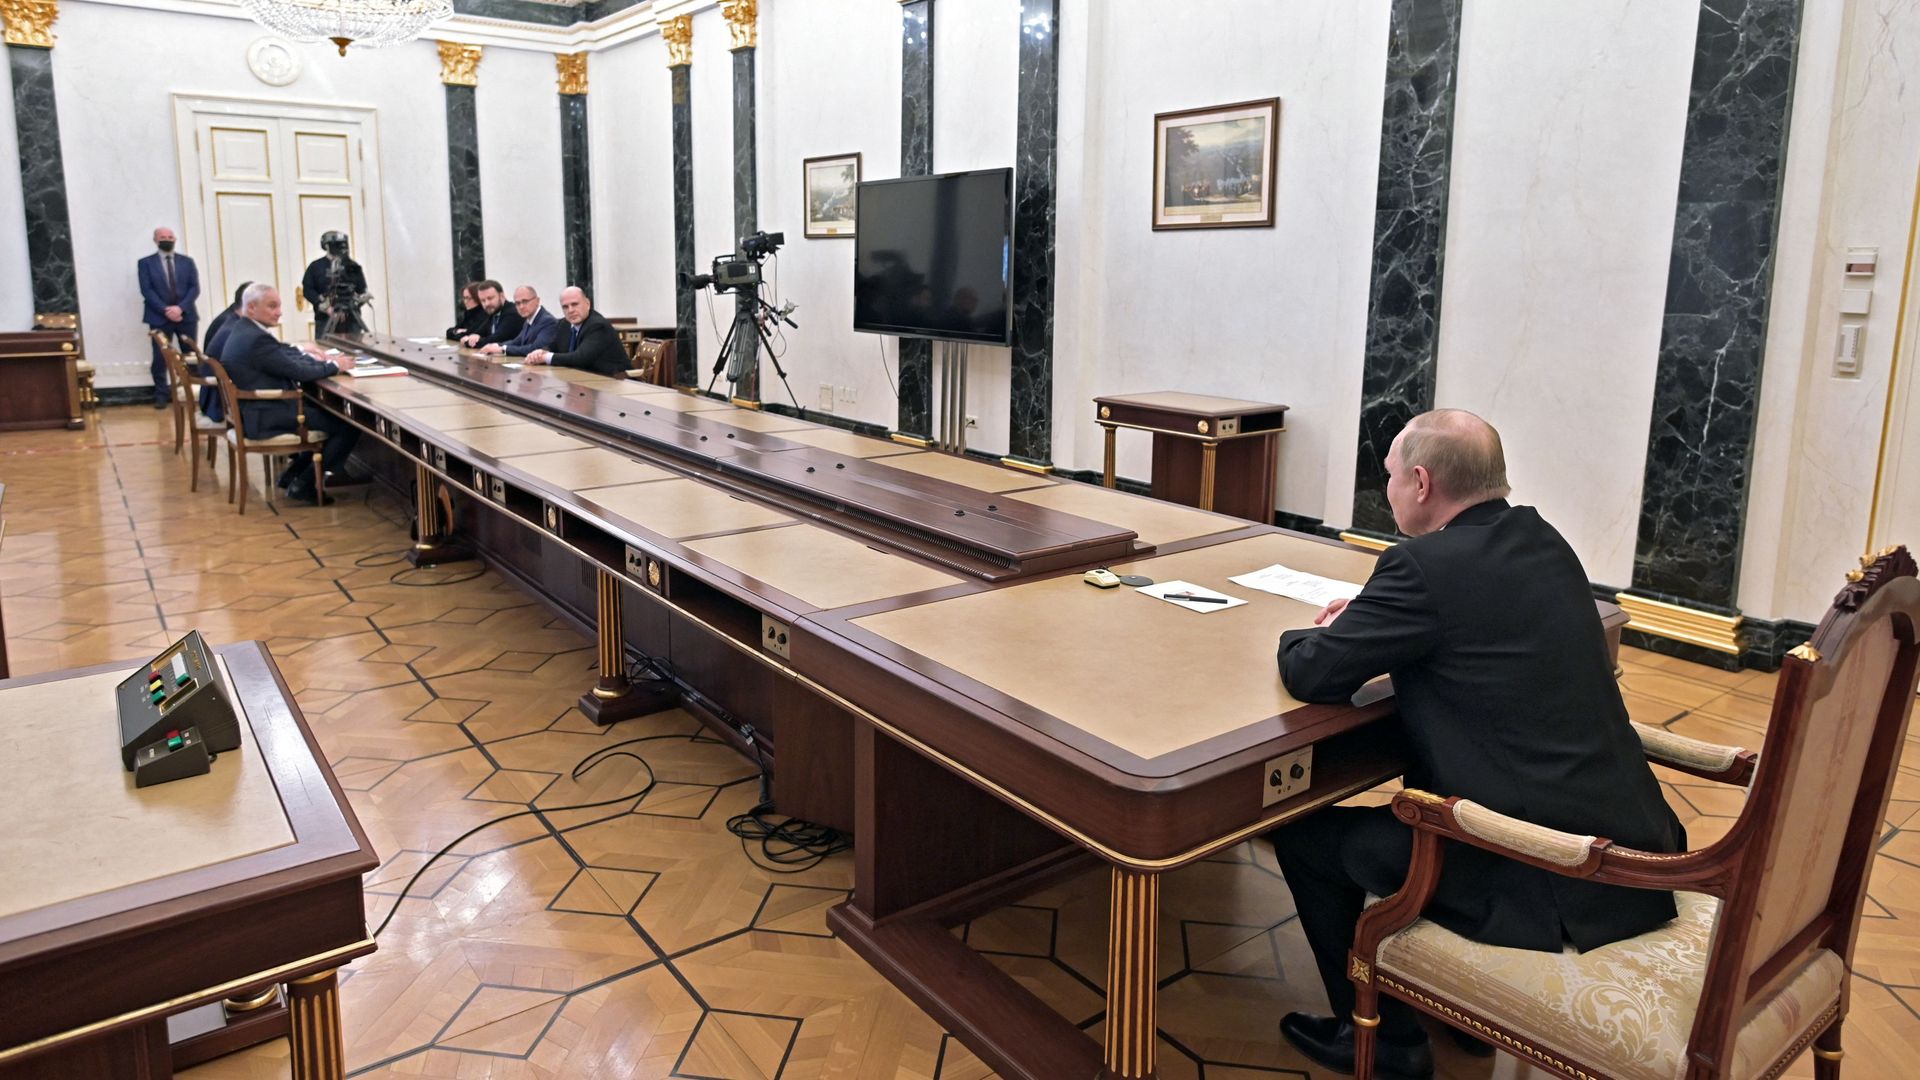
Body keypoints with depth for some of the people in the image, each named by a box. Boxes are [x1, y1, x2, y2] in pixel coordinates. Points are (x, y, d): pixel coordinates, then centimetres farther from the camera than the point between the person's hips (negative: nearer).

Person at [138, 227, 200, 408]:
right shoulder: (145, 263, 5)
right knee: (160, 358, -1)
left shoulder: (187, 262, 11)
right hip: (160, 317, -2)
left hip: (186, 315, 2)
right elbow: (147, 291, -4)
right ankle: (160, 396, 4)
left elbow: (194, 288, 1)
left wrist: (181, 308, -13)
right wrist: (165, 310, -16)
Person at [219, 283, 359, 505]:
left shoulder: (243, 330, 10)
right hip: (267, 418, -11)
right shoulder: (257, 339, -21)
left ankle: (294, 472, 22)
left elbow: (278, 354, 23)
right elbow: (298, 372, -19)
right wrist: (334, 366, -7)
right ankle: (303, 484, -1)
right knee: (349, 426, -11)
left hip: (254, 411, 11)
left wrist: (301, 350, 12)